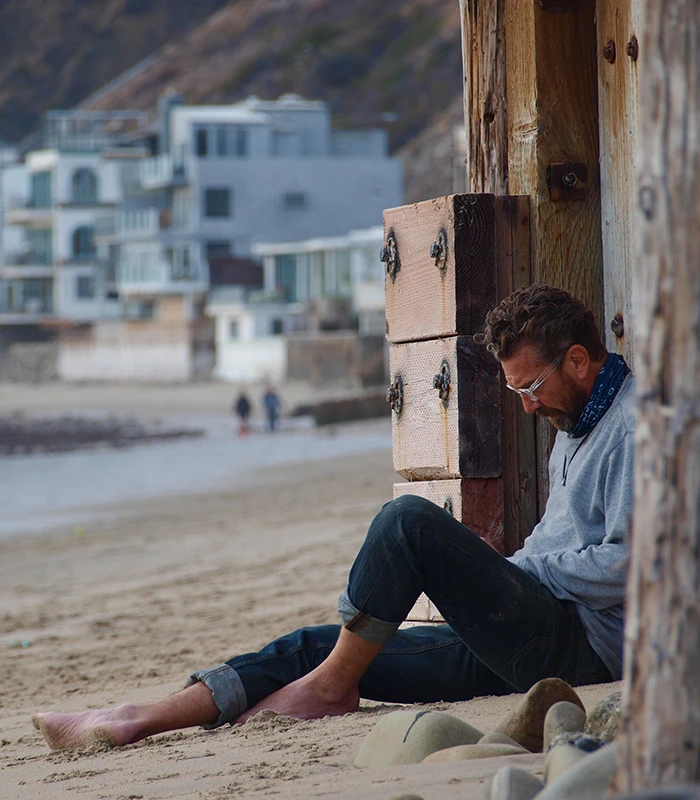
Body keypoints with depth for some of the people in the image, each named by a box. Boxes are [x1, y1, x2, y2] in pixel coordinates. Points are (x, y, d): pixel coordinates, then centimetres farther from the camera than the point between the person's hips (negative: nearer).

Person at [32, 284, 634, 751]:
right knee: (317, 646, 0)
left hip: (586, 641, -10)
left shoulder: (639, 424, -9)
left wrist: (517, 570, -8)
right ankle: (137, 721, -8)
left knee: (410, 519, -24)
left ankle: (331, 686, -10)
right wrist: (496, 576, 9)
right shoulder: (574, 427, 24)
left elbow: (625, 565, -20)